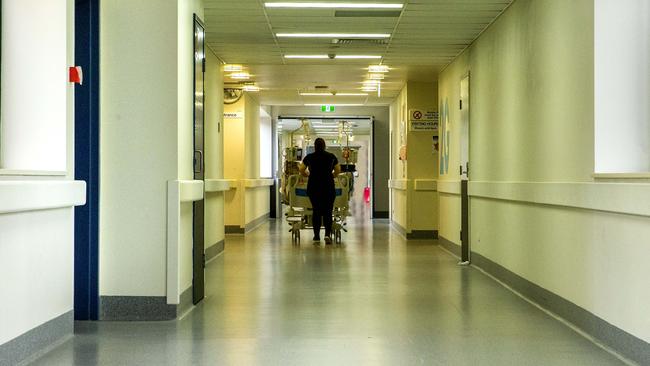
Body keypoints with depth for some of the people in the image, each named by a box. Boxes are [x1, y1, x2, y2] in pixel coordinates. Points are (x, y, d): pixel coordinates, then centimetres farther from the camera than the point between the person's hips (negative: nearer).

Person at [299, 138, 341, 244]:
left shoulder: (309, 157, 4)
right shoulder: (331, 157, 4)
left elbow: (302, 171, 15)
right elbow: (338, 171, 16)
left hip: (313, 187, 1)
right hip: (328, 187, -1)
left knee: (316, 211, 10)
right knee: (327, 211, 1)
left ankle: (316, 235, 12)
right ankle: (327, 234, -16)